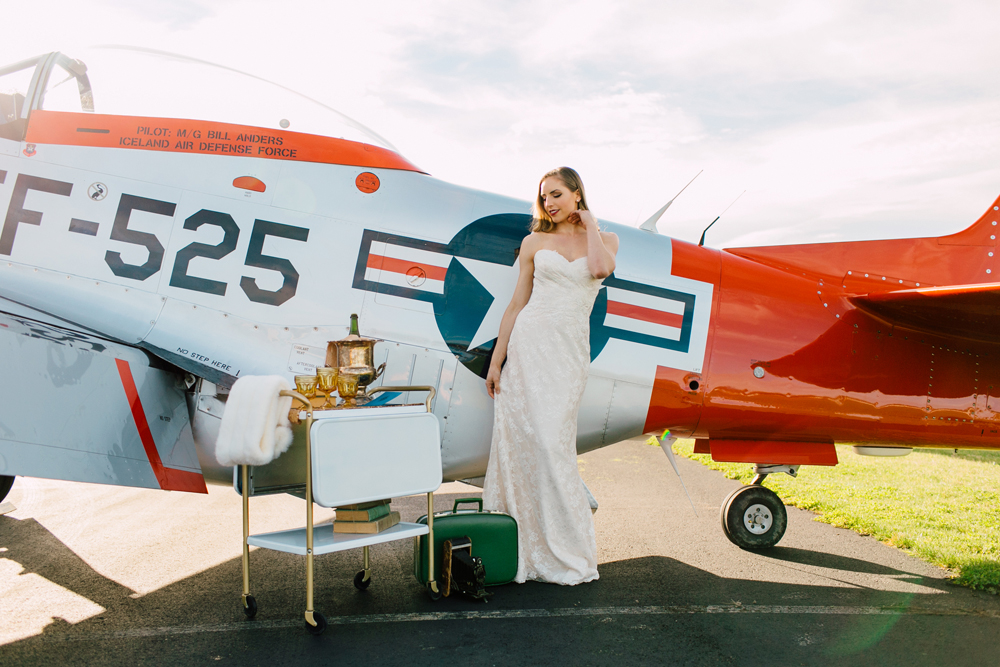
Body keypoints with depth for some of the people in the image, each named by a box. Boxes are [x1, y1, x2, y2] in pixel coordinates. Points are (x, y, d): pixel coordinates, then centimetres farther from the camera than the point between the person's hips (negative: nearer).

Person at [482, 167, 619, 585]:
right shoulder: (535, 242, 10)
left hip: (569, 351, -1)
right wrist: (496, 360, 6)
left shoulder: (604, 239, 10)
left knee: (552, 443, -5)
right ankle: (523, 549, 13)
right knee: (518, 438, -1)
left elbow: (600, 269, -14)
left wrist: (589, 223, 1)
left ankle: (566, 553, 10)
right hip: (528, 345, 1)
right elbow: (517, 304, 9)